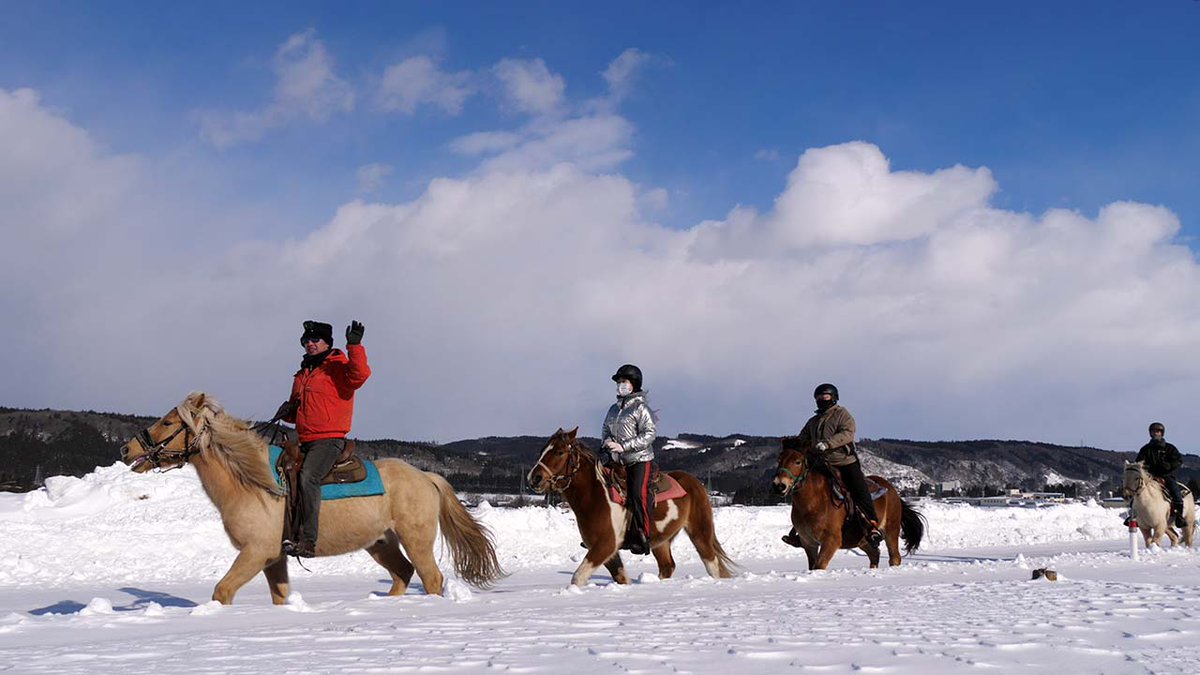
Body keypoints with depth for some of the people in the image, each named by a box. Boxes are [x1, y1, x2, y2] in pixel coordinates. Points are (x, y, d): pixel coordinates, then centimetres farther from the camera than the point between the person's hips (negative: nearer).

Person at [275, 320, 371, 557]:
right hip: (305, 442, 9)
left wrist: (354, 346, -32)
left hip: (329, 440, -9)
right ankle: (289, 532, 5)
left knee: (308, 477, -28)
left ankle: (308, 541, -34)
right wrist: (287, 411, 9)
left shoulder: (338, 367, -1)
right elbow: (298, 412, 31)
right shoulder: (302, 374, 22)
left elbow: (359, 375, -25)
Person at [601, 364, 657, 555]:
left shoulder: (640, 408, -7)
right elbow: (606, 430, 24)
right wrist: (607, 441, -1)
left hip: (639, 460, -7)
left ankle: (642, 538, -11)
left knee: (637, 495, -17)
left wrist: (623, 446, -20)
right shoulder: (614, 409, 15)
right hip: (618, 460, 7)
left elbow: (650, 434, -15)